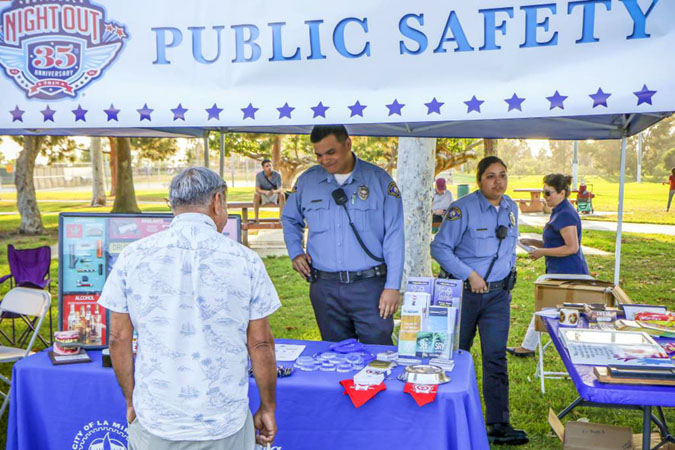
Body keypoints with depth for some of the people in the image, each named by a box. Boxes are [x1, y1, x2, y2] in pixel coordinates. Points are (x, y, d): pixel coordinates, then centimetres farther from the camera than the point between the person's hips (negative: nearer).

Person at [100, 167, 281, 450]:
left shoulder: (133, 256, -5)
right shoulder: (244, 261, -8)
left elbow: (119, 338, 0)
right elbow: (260, 344, -5)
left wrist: (131, 402, 13)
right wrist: (267, 409, 7)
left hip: (154, 425, 2)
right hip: (225, 426, -1)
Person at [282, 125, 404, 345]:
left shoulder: (379, 179, -2)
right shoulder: (306, 181, 6)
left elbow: (394, 236, -4)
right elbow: (290, 219, 24)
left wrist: (392, 287, -8)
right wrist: (295, 253, 7)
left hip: (369, 285, -3)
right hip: (324, 288, 3)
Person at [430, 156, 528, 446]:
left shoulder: (511, 209, 7)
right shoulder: (462, 209, -13)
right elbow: (439, 248, -14)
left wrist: (507, 276, 15)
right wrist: (470, 275, -18)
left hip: (498, 295, 4)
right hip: (463, 292, -4)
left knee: (496, 358, 0)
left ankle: (499, 426, 7)